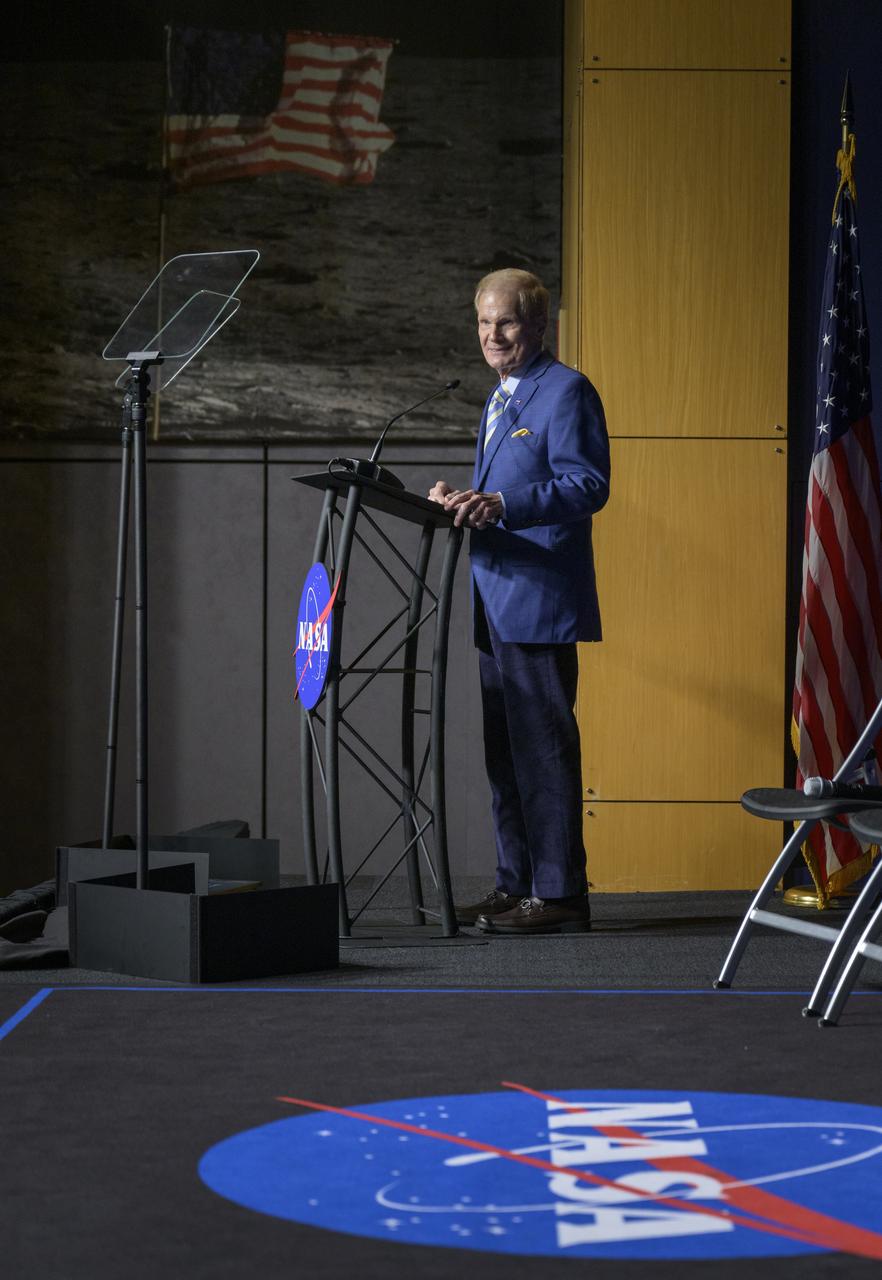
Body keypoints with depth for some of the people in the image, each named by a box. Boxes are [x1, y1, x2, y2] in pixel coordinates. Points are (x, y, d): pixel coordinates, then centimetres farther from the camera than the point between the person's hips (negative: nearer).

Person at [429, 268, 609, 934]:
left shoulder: (566, 390, -8)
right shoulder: (498, 400, 22)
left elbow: (587, 485, -19)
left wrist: (501, 504, -30)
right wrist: (463, 502, 8)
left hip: (542, 602, -10)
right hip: (498, 604, 10)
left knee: (543, 746, -8)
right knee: (505, 751, 12)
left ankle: (559, 893, -4)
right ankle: (516, 885, 20)